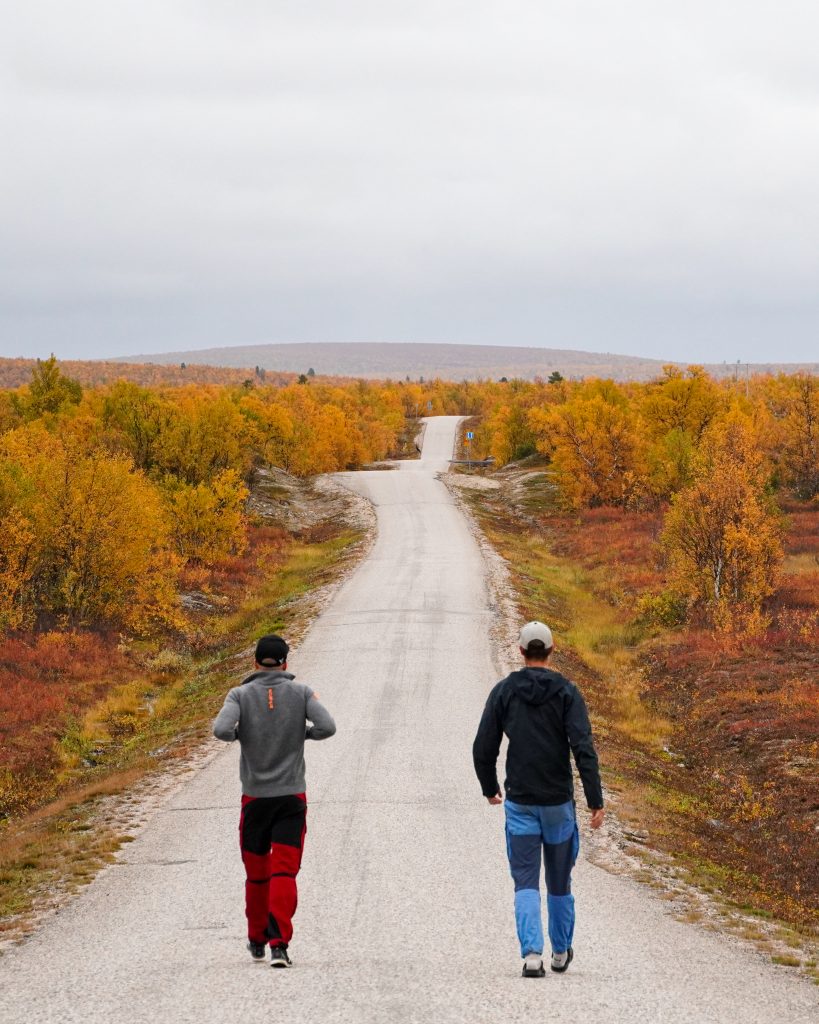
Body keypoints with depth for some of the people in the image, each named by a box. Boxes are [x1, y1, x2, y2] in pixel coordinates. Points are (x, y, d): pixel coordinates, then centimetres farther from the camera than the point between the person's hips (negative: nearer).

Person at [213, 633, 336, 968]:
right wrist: (303, 733, 7)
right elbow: (327, 727, -12)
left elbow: (221, 729, -18)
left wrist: (238, 735, 4)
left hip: (255, 797, 1)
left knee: (256, 873, 15)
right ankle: (279, 944, -17)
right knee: (284, 872, -4)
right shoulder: (301, 692, 0)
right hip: (292, 798, -1)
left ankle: (257, 939, 29)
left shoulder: (241, 694, -2)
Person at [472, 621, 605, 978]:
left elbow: (483, 748, -1)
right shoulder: (567, 692, -5)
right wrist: (596, 801, -13)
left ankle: (532, 953, -18)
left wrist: (489, 788, 16)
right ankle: (561, 952, 30)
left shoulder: (504, 691, -2)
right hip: (559, 802, 0)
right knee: (559, 881, 17)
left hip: (519, 803, 0)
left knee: (526, 883, 1)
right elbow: (584, 748, -15)